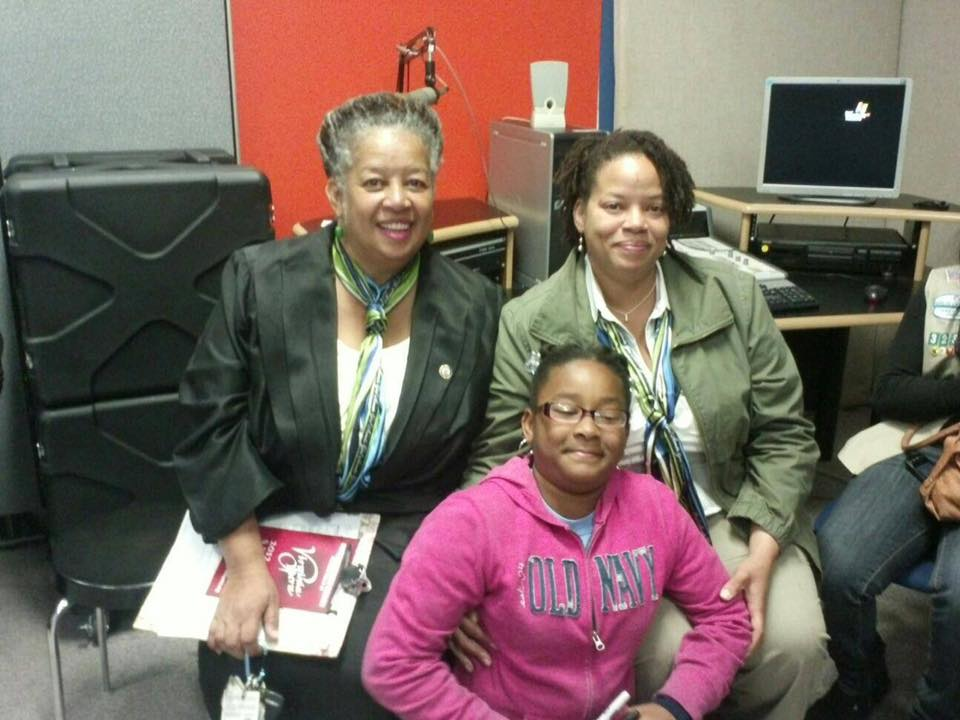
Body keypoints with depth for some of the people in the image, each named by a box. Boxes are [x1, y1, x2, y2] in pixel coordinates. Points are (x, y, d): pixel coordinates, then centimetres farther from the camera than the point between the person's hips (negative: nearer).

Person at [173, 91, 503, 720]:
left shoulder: (475, 308, -2)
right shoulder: (262, 283, -4)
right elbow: (214, 425, -4)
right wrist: (246, 566, -11)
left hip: (402, 534, 0)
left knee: (368, 666, -22)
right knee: (243, 654, -21)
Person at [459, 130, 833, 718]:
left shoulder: (736, 299, 1)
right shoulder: (527, 325, -7)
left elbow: (783, 436, 3)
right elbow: (495, 461, -7)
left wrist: (762, 552, -11)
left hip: (730, 517, 3)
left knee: (792, 642, -18)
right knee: (667, 651, -24)